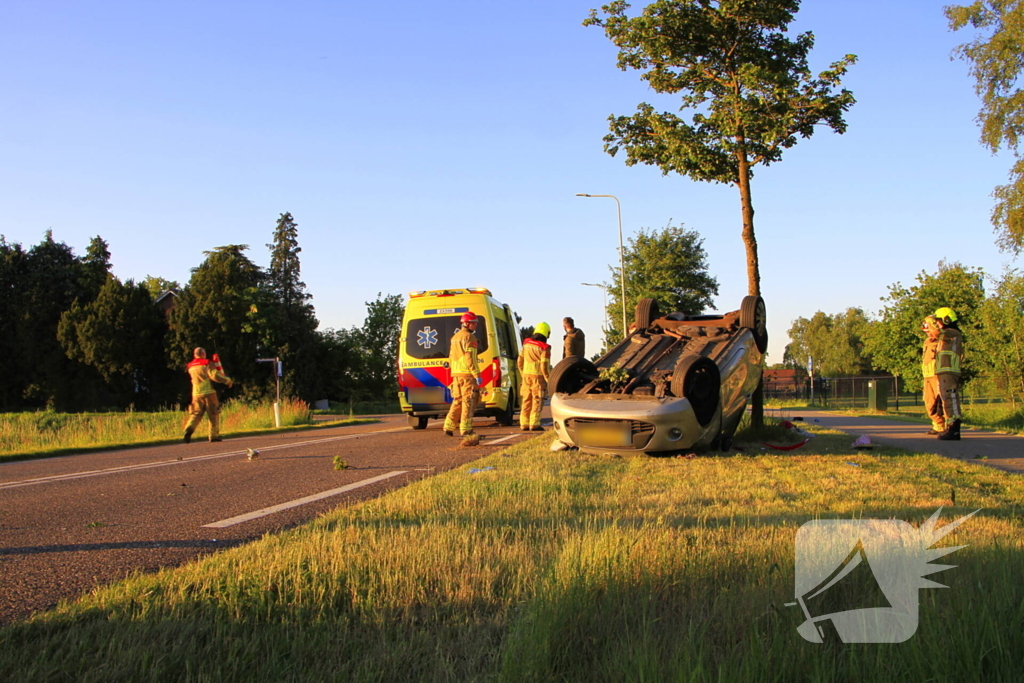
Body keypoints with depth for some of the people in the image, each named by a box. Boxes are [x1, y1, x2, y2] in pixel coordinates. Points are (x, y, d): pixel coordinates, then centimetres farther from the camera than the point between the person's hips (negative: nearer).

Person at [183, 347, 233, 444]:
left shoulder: (190, 367, 13)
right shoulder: (207, 364, -6)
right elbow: (215, 375, -17)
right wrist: (228, 380, -6)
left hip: (196, 394, 5)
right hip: (208, 392, -5)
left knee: (196, 414, 6)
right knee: (214, 414, 5)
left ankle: (189, 428, -20)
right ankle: (214, 435, 5)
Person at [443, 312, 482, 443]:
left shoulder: (455, 337, 20)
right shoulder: (469, 336, -9)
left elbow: (451, 357, 24)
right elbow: (469, 357, -17)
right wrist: (477, 374, -18)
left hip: (456, 374, 9)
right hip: (467, 374, -9)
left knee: (458, 401, 17)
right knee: (469, 401, -8)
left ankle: (449, 427, 19)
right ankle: (466, 431, -11)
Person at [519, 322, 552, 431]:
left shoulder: (526, 343, 7)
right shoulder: (544, 348, -12)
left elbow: (520, 361, 13)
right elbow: (545, 366, -14)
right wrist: (548, 380, -6)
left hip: (526, 374, 6)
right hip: (538, 376, -6)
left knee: (527, 399, 11)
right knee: (537, 400, -1)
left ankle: (524, 424, 13)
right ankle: (534, 424, -5)